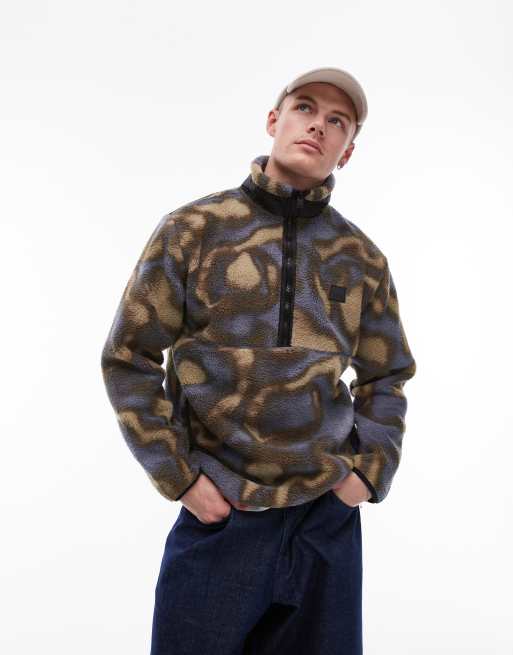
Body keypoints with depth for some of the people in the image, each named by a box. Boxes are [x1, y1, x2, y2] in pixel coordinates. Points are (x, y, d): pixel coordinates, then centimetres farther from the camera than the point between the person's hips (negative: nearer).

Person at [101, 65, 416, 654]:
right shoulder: (192, 229, -3)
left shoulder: (362, 257, 5)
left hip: (329, 517, 3)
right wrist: (179, 477, -7)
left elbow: (386, 378, 15)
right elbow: (128, 359, -2)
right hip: (216, 515, -2)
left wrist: (371, 471, 2)